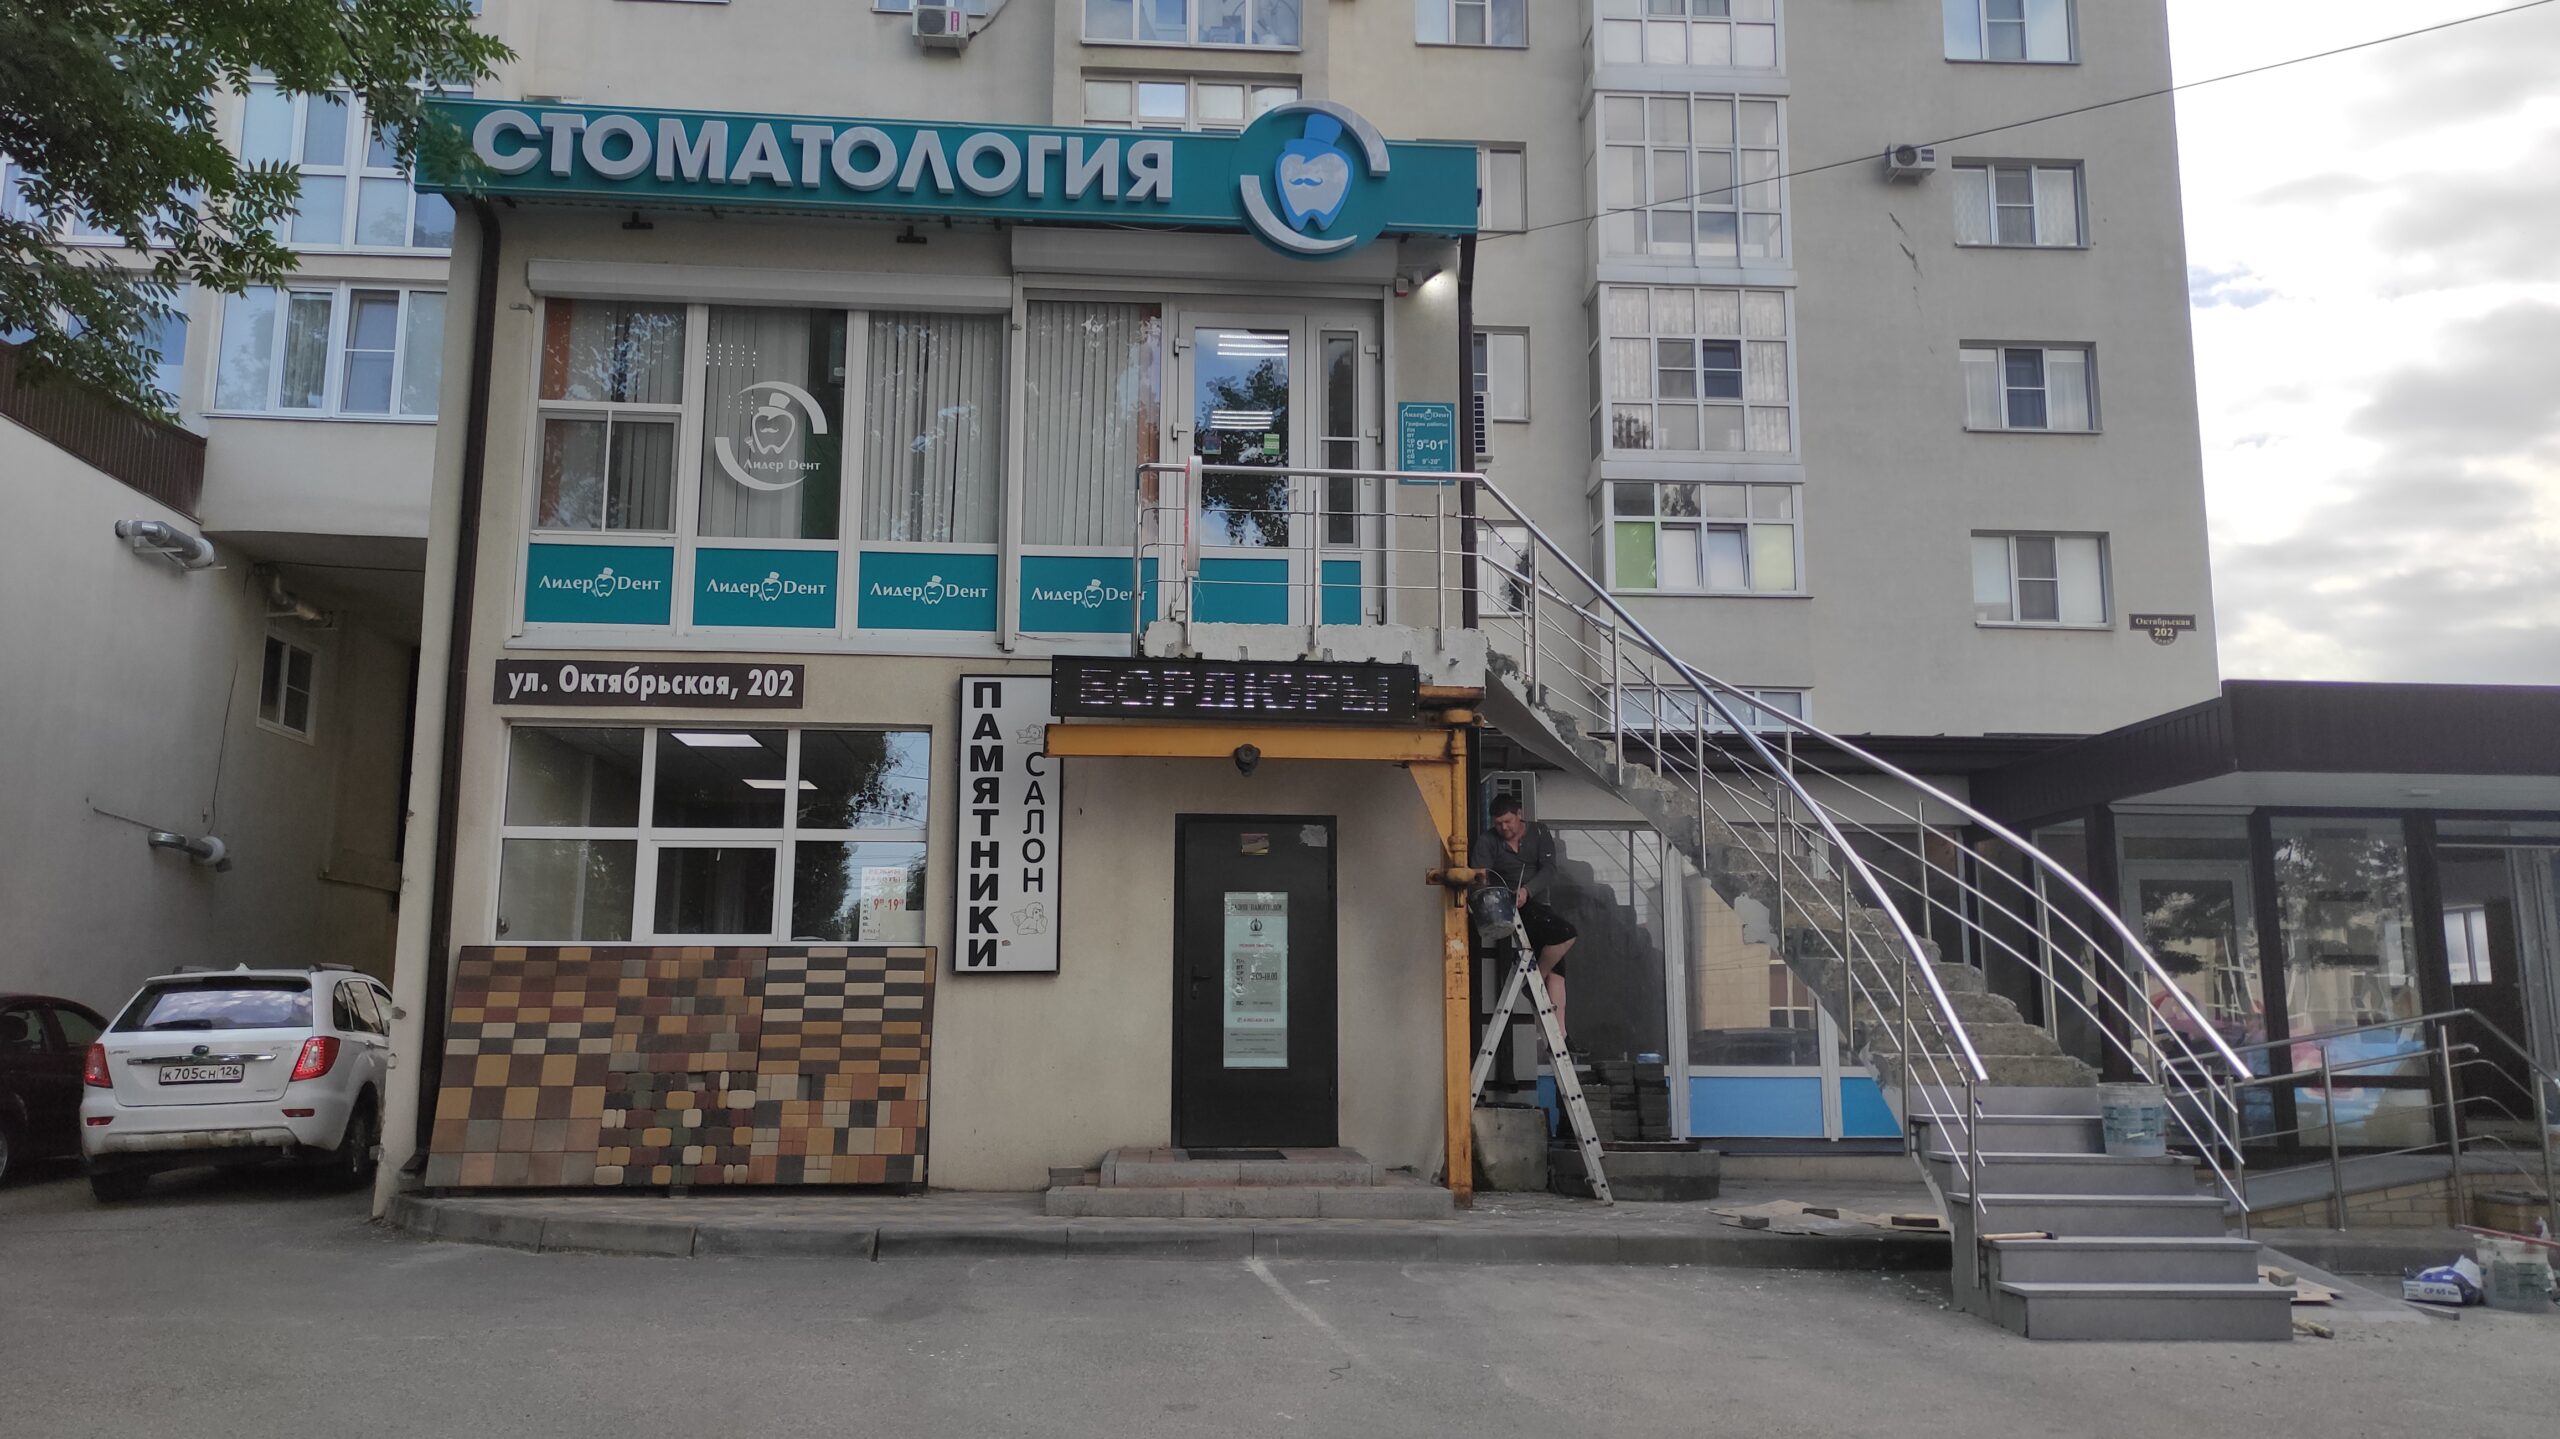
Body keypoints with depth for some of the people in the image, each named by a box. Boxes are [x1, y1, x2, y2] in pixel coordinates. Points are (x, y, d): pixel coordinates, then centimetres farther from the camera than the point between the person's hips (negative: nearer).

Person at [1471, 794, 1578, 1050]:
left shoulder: (1539, 834, 5)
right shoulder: (1487, 841, 0)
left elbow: (1548, 870, -8)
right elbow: (1478, 874, -11)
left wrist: (1527, 890, -27)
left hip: (1539, 906, 4)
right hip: (1511, 910, -4)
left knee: (1556, 971, -4)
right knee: (1566, 932, -24)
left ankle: (1559, 1033, -5)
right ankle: (1535, 980, -8)